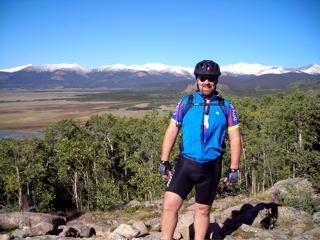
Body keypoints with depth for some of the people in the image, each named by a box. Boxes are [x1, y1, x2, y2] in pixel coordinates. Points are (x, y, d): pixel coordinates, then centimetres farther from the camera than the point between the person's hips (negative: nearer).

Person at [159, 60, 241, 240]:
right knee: (170, 204, -10)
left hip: (211, 167, 1)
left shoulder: (226, 107, 3)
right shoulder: (186, 103, 2)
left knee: (203, 209, 12)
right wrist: (164, 161, -2)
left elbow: (235, 138, 4)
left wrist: (234, 169, 0)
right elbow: (172, 132, 2)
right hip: (186, 163, 0)